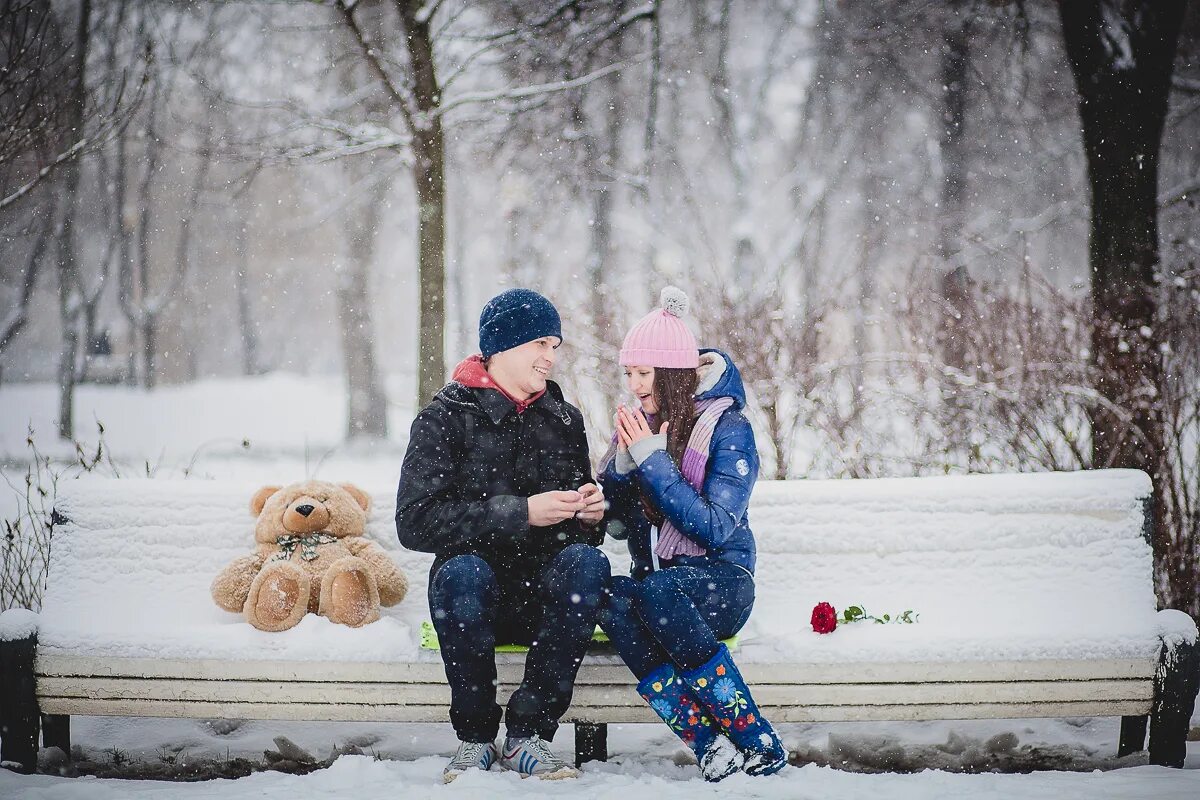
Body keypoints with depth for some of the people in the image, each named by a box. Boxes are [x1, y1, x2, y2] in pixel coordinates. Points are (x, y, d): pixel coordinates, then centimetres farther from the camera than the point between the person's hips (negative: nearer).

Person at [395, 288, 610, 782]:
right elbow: (414, 522, -14)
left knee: (586, 561, -29)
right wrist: (520, 513, -20)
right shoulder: (446, 418, -1)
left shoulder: (564, 420, 13)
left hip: (544, 599, 3)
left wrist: (589, 514, -6)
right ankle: (475, 737, -17)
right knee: (462, 571, -36)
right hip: (477, 594, -3)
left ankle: (528, 733, -22)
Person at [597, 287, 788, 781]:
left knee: (655, 590, -38)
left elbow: (715, 529, -15)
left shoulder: (727, 427, -6)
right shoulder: (636, 425, 10)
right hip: (658, 579, 4)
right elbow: (616, 525, 9)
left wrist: (653, 462, -17)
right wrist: (623, 464, -8)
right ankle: (712, 747, -37)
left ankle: (759, 745, -30)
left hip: (721, 579, -4)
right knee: (614, 603, -32)